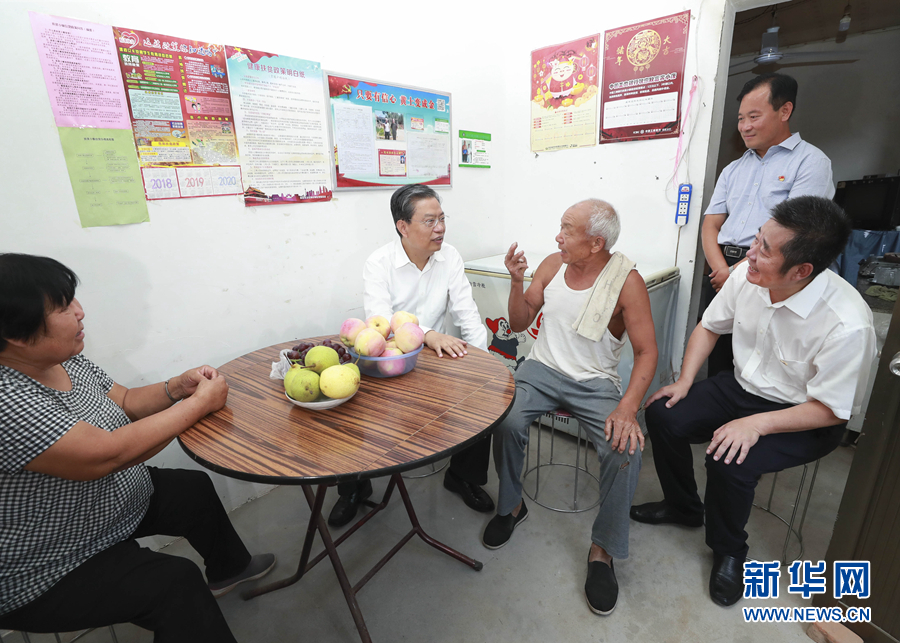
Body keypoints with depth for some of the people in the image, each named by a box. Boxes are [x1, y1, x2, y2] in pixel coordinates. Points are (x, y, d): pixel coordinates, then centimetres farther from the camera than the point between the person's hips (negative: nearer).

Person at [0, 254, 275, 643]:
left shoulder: (67, 360, -6)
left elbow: (124, 402, 6)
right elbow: (106, 454, -38)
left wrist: (176, 388, -14)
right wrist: (199, 403, -29)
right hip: (45, 575, -9)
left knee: (195, 488, 18)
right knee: (175, 582, -20)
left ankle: (229, 568, 44)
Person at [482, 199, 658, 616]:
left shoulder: (627, 282, -10)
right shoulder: (552, 265, 2)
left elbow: (647, 351, -10)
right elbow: (519, 323, 8)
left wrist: (627, 408, -25)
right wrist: (517, 282, -10)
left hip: (595, 382, -2)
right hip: (542, 369, 3)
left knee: (626, 448, -26)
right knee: (506, 423, -24)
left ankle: (602, 550, 0)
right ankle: (511, 506, 7)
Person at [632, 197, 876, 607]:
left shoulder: (847, 325, -30)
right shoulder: (747, 275, -15)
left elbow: (831, 410, -19)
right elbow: (709, 326, 3)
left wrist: (757, 424, -31)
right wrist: (685, 381, -5)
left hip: (803, 419, -5)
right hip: (740, 386, 6)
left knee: (728, 461, -28)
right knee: (662, 414, -9)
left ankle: (729, 551, 7)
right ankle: (683, 507, 19)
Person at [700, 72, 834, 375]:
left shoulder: (810, 161, 0)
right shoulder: (733, 170, 19)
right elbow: (710, 226, 10)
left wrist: (738, 272, -13)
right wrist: (722, 270, -7)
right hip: (722, 275, 5)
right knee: (717, 360, 10)